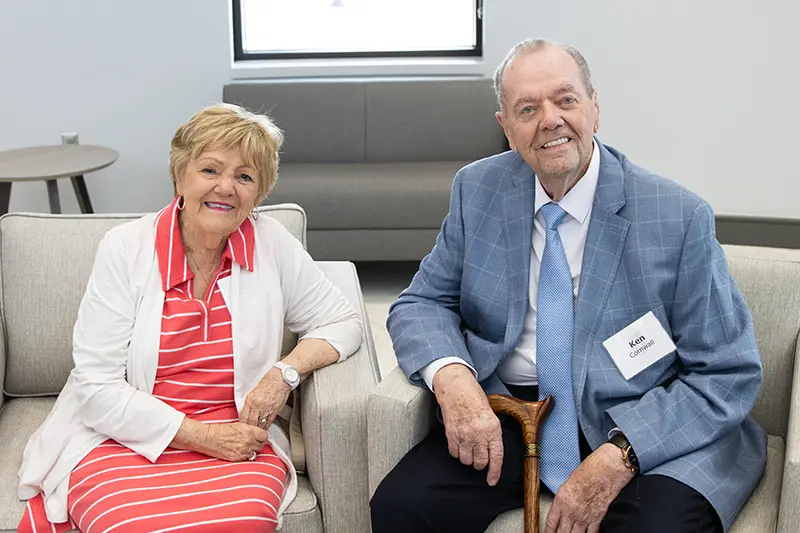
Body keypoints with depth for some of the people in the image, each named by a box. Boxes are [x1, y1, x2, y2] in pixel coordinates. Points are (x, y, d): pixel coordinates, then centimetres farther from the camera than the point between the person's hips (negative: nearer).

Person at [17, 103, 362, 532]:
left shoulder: (272, 244, 2)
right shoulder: (125, 250, -4)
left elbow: (340, 323, 11)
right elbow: (96, 385, -7)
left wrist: (287, 372, -9)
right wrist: (198, 434, -14)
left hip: (235, 441, 1)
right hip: (124, 440, 0)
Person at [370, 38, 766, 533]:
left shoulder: (681, 218, -9)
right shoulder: (477, 190, 2)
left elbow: (729, 373, -8)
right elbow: (422, 303, 7)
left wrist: (617, 458, -22)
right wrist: (453, 377, -18)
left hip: (646, 429, -2)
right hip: (506, 416, 3)